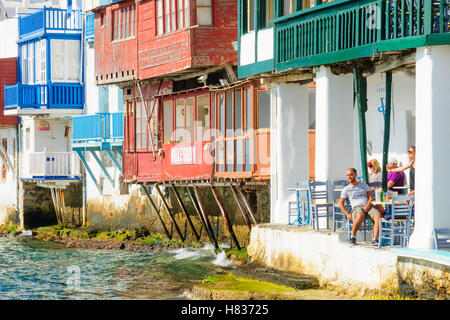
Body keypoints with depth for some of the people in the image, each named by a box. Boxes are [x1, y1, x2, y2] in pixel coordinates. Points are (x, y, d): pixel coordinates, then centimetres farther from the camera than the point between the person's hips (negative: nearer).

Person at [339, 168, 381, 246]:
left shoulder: (364, 185, 21)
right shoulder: (346, 189, 15)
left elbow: (370, 197, 17)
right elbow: (341, 203, 13)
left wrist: (368, 205, -6)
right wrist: (347, 214, -3)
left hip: (367, 207, 2)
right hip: (356, 208, -2)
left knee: (378, 216, -32)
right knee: (360, 215, -41)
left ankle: (374, 240, -39)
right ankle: (353, 236, -22)